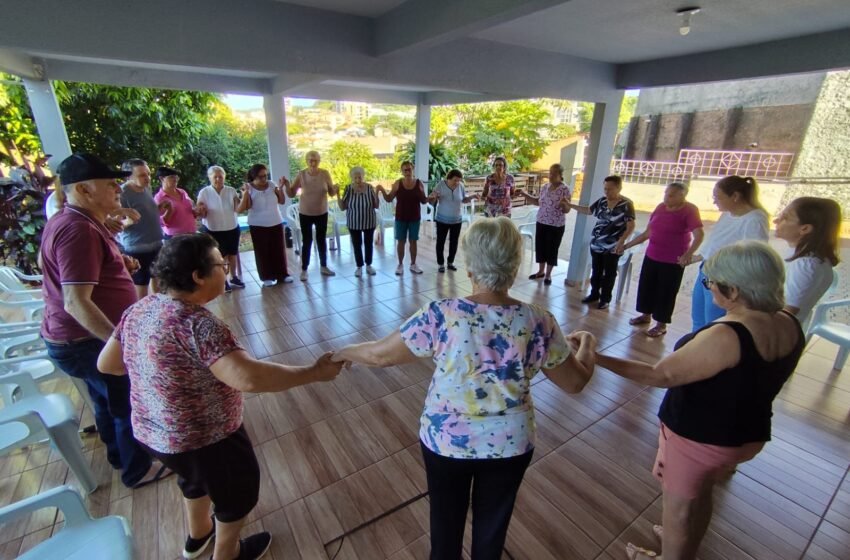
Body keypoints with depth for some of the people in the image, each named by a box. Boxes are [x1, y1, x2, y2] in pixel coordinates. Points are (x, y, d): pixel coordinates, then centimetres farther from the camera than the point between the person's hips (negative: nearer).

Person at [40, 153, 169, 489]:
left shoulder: (72, 221, 8)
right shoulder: (79, 230, -26)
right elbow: (76, 302, -31)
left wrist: (117, 263, 10)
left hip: (83, 337, 10)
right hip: (87, 341, -10)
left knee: (107, 401, 25)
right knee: (129, 406, 8)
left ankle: (119, 454, 46)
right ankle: (138, 469, 28)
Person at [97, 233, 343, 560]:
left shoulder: (139, 310, -6)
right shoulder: (197, 323, -33)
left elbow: (106, 363, 6)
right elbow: (249, 378, -42)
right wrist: (314, 373, -33)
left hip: (152, 432, 8)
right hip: (205, 439, -8)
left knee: (196, 478, 37)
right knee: (238, 493, 22)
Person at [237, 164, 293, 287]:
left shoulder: (271, 185, 1)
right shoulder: (249, 188, -8)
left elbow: (281, 201, 1)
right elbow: (245, 208, -16)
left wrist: (281, 188, -10)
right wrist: (245, 193, -26)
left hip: (276, 223, 3)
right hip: (258, 226, -3)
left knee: (279, 249, 8)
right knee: (262, 251, 4)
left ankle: (283, 274, 18)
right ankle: (267, 277, 13)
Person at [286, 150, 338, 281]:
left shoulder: (325, 173, -7)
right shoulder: (301, 175, -9)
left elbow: (331, 193, -2)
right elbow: (291, 194, -5)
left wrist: (335, 189, -23)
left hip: (322, 213, 2)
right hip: (305, 213, -2)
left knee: (322, 240, 13)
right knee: (306, 241, 2)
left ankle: (324, 267, 28)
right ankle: (304, 270, 13)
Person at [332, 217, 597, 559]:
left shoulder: (441, 316, -25)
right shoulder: (539, 322, -19)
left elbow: (380, 355, -15)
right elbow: (575, 382, -4)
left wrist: (345, 352, 6)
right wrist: (587, 345, 15)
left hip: (445, 442, -1)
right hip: (510, 445, 2)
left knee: (446, 518, 28)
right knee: (493, 523, 29)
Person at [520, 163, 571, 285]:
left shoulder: (565, 189, -13)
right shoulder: (545, 187, 3)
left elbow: (567, 210, -12)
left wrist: (565, 204, -34)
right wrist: (525, 194, 8)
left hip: (556, 226, -5)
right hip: (541, 223, 5)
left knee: (551, 249, 5)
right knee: (540, 247, 12)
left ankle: (548, 274, 21)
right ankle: (540, 271, 29)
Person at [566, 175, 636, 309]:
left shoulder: (626, 204, -12)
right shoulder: (602, 201, 4)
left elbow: (631, 226, -16)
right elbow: (589, 210, 20)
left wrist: (621, 241, -28)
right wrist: (570, 205, 13)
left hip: (613, 247, -5)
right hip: (596, 244, 5)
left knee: (609, 274, 7)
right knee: (596, 271, 15)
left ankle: (605, 299, 20)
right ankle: (594, 294, 31)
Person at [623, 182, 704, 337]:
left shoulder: (689, 210, -12)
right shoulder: (660, 207, 4)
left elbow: (699, 236, -23)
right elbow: (647, 233, 12)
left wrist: (689, 254, -40)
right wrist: (627, 245, 11)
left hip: (673, 261, -6)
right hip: (651, 256, 6)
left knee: (666, 292, 3)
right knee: (646, 287, 13)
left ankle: (661, 325, 16)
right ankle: (645, 315, 32)